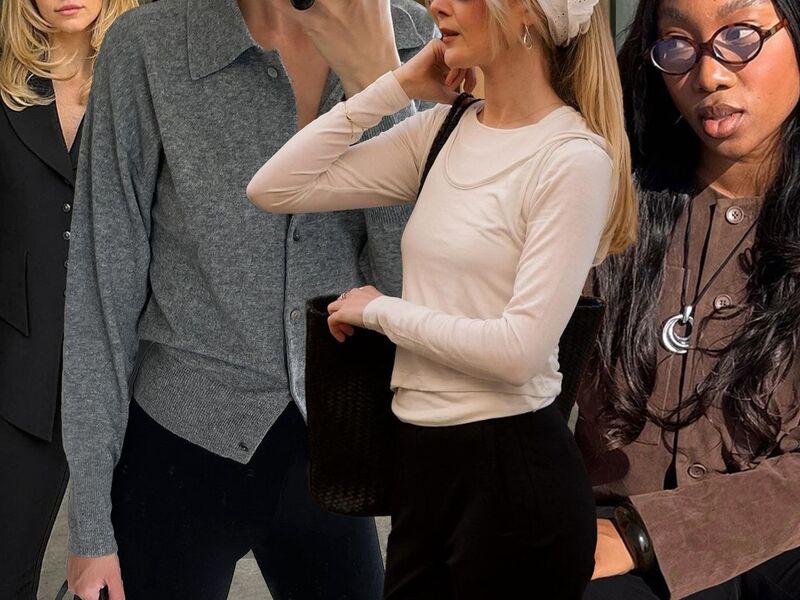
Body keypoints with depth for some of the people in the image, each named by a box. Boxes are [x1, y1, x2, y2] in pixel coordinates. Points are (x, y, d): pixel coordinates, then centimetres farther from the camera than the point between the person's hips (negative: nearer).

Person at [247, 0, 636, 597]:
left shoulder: (574, 159, -14)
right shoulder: (443, 131, 6)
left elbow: (519, 348, -21)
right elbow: (275, 189, 4)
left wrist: (379, 309, -9)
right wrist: (396, 86, 1)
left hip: (512, 472, -7)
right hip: (421, 456, 7)